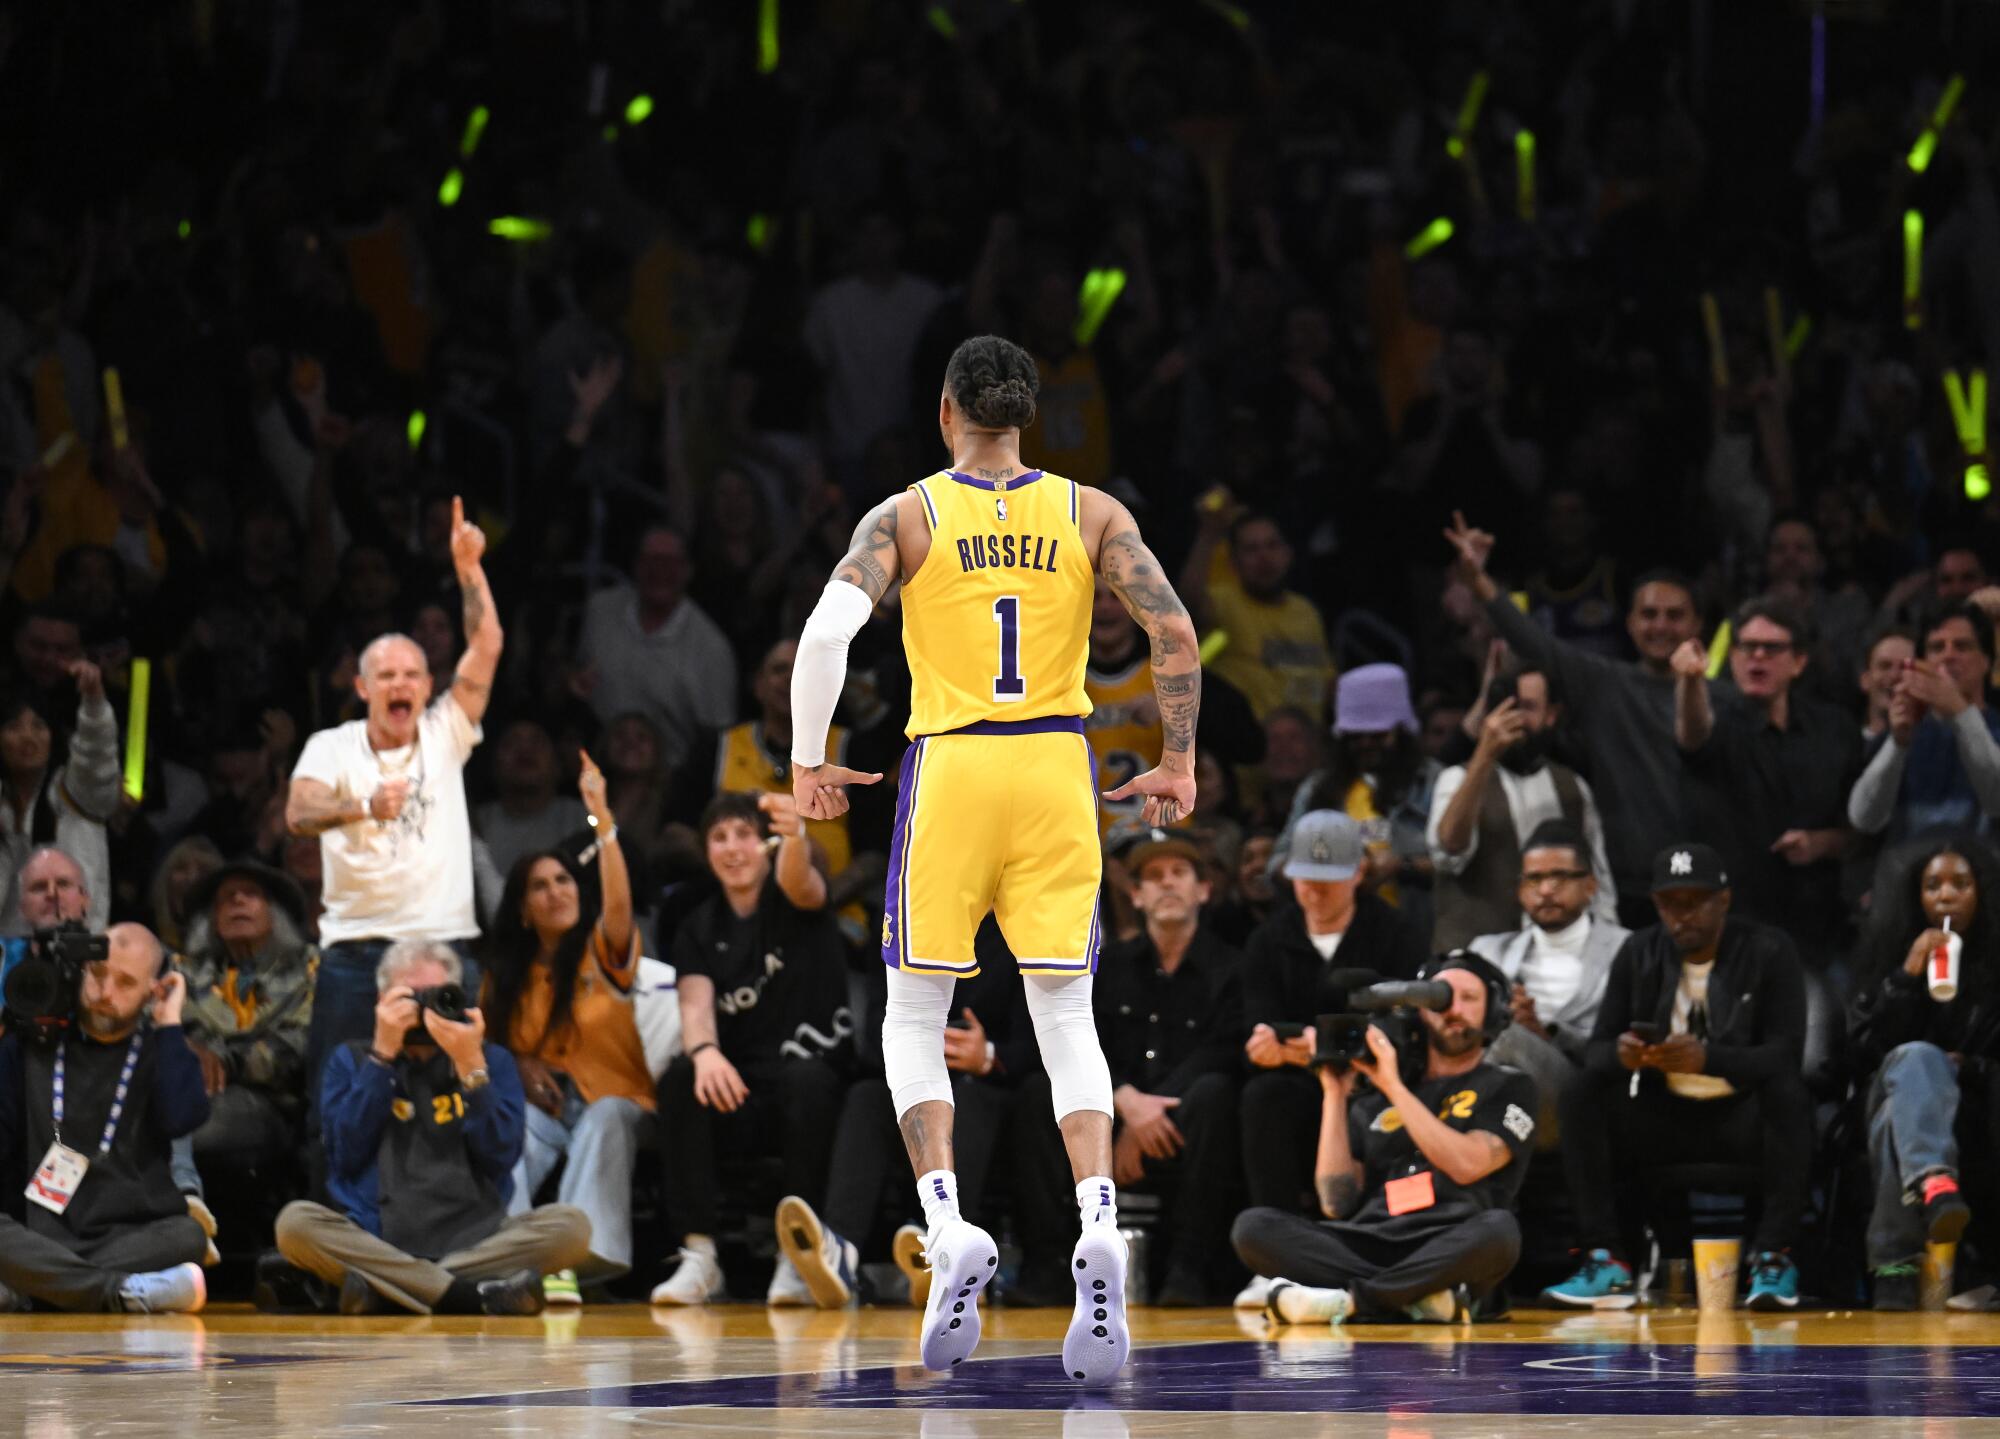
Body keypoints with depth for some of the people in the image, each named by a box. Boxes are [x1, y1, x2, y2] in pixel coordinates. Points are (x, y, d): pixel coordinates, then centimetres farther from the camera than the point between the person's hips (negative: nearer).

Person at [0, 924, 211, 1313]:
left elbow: (181, 1119, -9)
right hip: (43, 1236, 0)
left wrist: (169, 1023, -2)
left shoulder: (162, 1050, 11)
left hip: (133, 1235, 0)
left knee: (186, 1236, -33)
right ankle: (124, 1291, -41)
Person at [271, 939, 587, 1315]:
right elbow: (347, 1154, -2)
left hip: (473, 1239, 1)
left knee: (571, 1224, -26)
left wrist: (470, 1065, -7)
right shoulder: (352, 1059, 15)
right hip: (377, 1241, -1)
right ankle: (473, 1295, -34)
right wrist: (383, 1055, -3)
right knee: (295, 1221, -30)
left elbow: (500, 1156, 1)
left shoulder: (493, 1060, 15)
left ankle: (379, 1291, -29)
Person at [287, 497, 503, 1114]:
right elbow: (298, 813, -12)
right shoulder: (333, 747, 6)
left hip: (443, 941, 1)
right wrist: (364, 805, -31)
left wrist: (468, 566, -7)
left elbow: (487, 648, 2)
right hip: (355, 945, -1)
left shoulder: (444, 735, 10)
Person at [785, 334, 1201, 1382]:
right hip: (1057, 771, 2)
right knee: (1067, 1021, 6)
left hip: (949, 767, -2)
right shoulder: (1089, 513, 4)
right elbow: (1173, 629, -6)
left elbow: (827, 631, -13)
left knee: (914, 1023, 10)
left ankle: (948, 1230, -10)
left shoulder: (906, 517, -1)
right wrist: (1178, 761, 5)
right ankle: (1098, 1226, -17)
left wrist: (808, 763, -2)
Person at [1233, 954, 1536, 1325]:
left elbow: (1467, 1165, -5)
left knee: (1498, 1228, -38)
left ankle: (1348, 1298, -30)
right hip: (1370, 1245, 3)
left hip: (1450, 1253, -3)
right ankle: (1418, 1298, -33)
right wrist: (1334, 1094, 10)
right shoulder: (1372, 1102, 23)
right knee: (1254, 1226, -22)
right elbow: (1337, 1203, 11)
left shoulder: (1508, 1087, 14)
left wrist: (1394, 1087, -3)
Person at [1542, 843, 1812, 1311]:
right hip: (1664, 1116, 3)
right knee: (1581, 1097, -22)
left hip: (1744, 1116, -3)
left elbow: (1784, 1053, -17)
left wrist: (1708, 1058, -37)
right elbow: (1595, 1050, -2)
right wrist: (1620, 1055, -29)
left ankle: (1773, 1258, -29)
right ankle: (1605, 1262, -22)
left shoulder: (1769, 952, -7)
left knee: (1787, 1094, -35)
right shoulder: (1639, 954, 3)